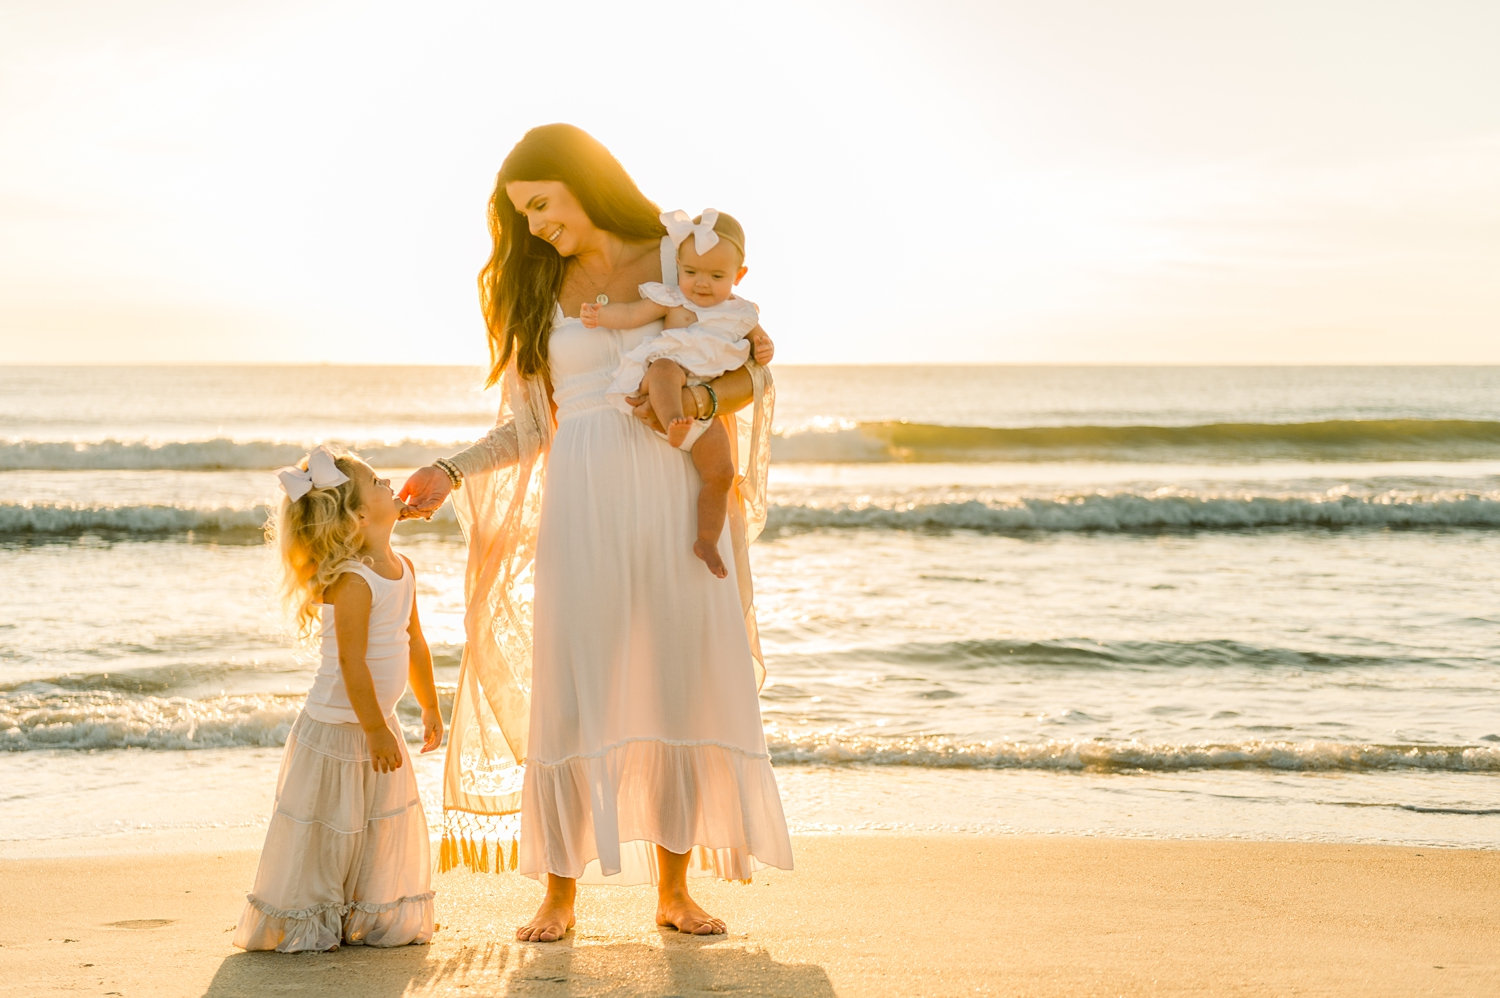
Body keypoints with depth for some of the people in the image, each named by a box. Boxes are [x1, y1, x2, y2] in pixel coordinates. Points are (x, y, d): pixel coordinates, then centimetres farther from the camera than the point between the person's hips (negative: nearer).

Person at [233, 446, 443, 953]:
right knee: (329, 831, 2)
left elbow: (414, 643, 16)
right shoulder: (353, 583, -24)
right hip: (338, 727, -9)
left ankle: (370, 919, 30)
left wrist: (430, 706, 20)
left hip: (376, 723, 9)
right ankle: (301, 925, 16)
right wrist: (376, 730, -21)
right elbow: (352, 664, -26)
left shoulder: (401, 569, 5)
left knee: (383, 830, 16)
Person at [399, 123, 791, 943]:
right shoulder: (538, 290, 12)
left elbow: (753, 376, 6)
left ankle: (674, 890, 12)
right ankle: (559, 896, 6)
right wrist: (450, 474, 0)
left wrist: (696, 399, -14)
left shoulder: (682, 260, 6)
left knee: (684, 690, 0)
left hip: (678, 505, -1)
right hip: (582, 509, 1)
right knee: (570, 699, -3)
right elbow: (531, 424, 13)